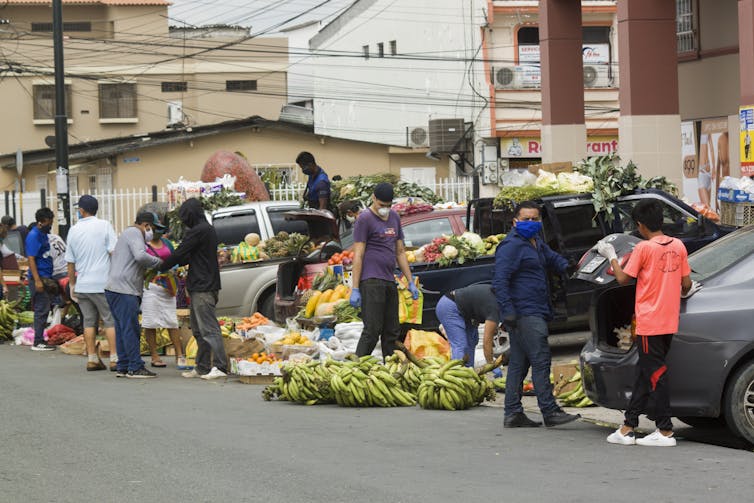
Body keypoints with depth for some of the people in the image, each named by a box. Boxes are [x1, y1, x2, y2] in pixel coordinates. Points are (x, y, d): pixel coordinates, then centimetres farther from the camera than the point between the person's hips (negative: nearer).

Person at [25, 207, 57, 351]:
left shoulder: (44, 234, 14)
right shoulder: (34, 236, -14)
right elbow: (31, 259, -18)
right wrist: (37, 280, -23)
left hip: (46, 278, 9)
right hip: (39, 278, -9)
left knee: (44, 310, 10)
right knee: (41, 311, -8)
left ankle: (40, 339, 14)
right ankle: (38, 342, -5)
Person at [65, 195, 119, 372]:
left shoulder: (74, 230, 7)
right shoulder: (104, 225, -5)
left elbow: (70, 262, 12)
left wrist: (72, 284, 21)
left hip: (82, 284, 4)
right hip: (103, 283, -4)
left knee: (89, 321, 9)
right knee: (110, 320, 0)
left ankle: (92, 359, 9)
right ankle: (114, 358, -4)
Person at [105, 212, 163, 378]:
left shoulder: (127, 233, 26)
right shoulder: (134, 233, -6)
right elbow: (140, 256, -22)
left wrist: (148, 269, 14)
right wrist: (158, 262, -9)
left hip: (114, 289, 11)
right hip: (124, 290, -11)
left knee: (123, 329, 12)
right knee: (131, 329, -10)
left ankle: (122, 367, 13)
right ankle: (135, 368, -11)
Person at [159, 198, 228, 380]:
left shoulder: (197, 231, -15)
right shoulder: (208, 230, 18)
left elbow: (179, 254, -12)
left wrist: (161, 268, 0)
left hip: (202, 287, -10)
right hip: (206, 285, 10)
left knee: (209, 328, -12)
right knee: (198, 330, 14)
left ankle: (220, 366, -16)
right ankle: (202, 367, 17)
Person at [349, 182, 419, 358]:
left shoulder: (394, 218, 17)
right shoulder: (365, 218, -5)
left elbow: (400, 252, 23)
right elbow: (358, 255, -8)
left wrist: (410, 282, 18)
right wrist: (355, 289, -13)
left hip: (389, 281, 8)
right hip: (371, 282, -8)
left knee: (392, 332, 8)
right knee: (372, 330, -12)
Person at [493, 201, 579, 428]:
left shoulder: (536, 243, 19)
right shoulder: (511, 245, -11)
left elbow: (553, 259, 32)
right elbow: (500, 280, -17)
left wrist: (568, 268, 9)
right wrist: (508, 311, -25)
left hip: (536, 313, 10)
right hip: (524, 314, -10)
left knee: (519, 364, 10)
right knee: (541, 360, -12)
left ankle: (513, 413, 13)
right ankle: (550, 411, -13)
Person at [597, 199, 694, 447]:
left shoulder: (644, 248, -13)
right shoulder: (678, 246, 5)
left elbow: (623, 278, -6)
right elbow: (686, 284, 7)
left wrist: (611, 256, 8)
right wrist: (686, 291, 29)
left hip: (649, 322, -7)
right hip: (669, 322, 7)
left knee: (655, 374, -3)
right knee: (644, 373, 12)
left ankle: (665, 431, -4)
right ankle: (628, 427, 16)